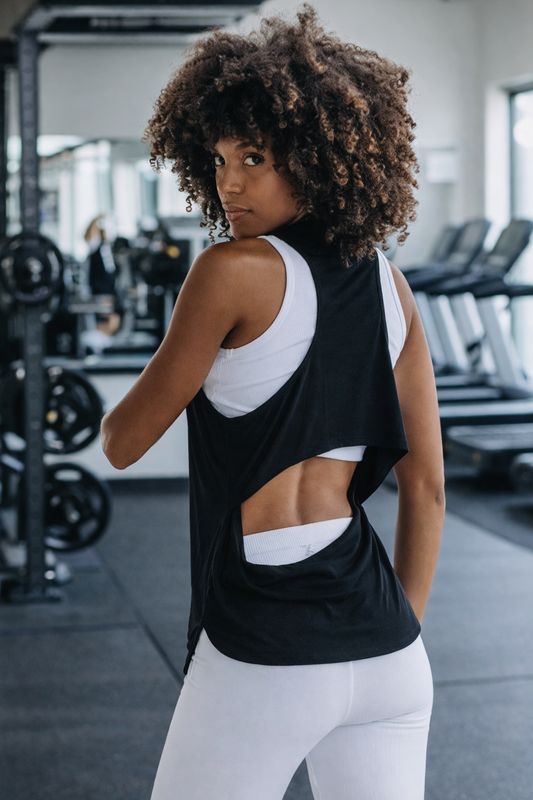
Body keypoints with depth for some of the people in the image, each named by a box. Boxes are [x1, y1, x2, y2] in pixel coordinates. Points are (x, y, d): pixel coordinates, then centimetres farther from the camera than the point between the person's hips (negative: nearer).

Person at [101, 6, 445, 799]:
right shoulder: (388, 284, 8)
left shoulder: (235, 269, -10)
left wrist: (118, 415, 22)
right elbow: (426, 485, 11)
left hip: (264, 654, -6)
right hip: (384, 645, 6)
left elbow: (122, 443, -1)